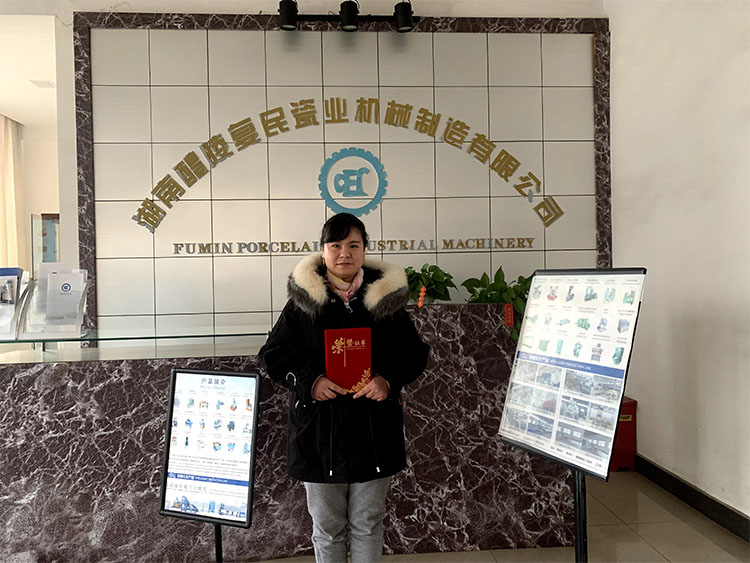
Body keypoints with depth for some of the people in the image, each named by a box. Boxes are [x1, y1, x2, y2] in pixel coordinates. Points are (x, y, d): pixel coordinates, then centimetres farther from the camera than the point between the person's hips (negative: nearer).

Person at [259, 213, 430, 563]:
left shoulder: (386, 298, 0)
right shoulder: (303, 301, -1)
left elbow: (415, 354, 4)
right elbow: (273, 355, 1)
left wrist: (389, 380, -15)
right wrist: (308, 381, -16)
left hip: (373, 428, 1)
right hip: (319, 430, 0)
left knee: (367, 525, 17)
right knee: (327, 529, 16)